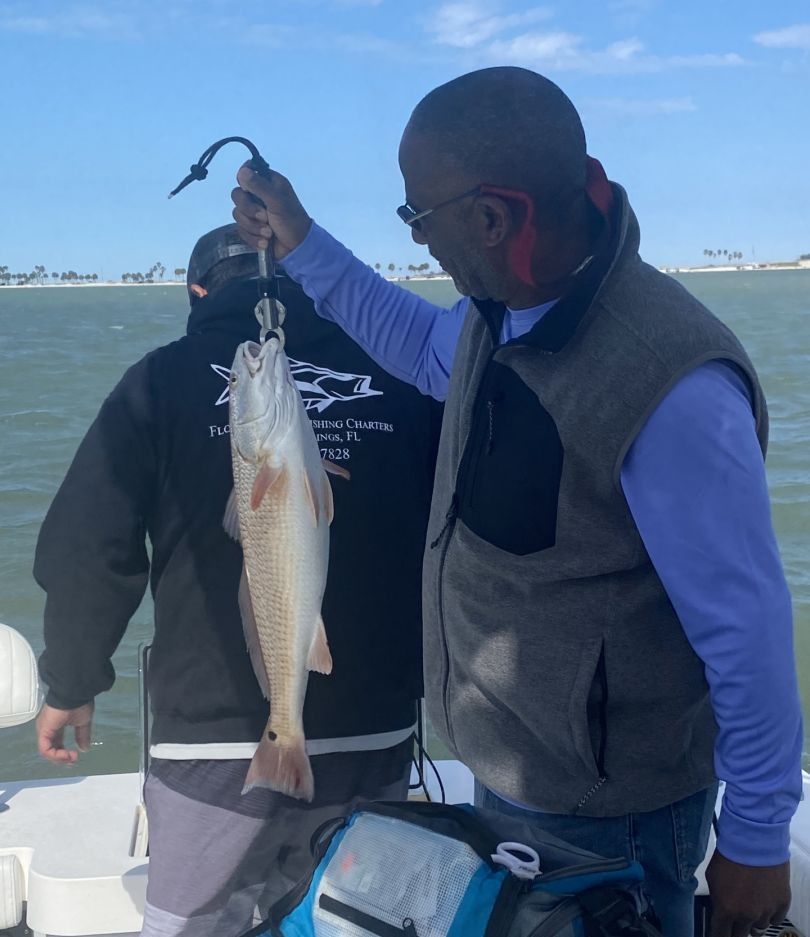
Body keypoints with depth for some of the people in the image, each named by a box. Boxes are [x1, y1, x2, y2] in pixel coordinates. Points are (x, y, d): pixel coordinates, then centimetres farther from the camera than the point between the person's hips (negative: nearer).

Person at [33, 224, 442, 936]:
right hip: (375, 743, 3)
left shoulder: (165, 380, -2)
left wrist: (71, 684, 9)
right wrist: (428, 675, 18)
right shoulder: (399, 378, 4)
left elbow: (88, 551, -5)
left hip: (219, 742, -2)